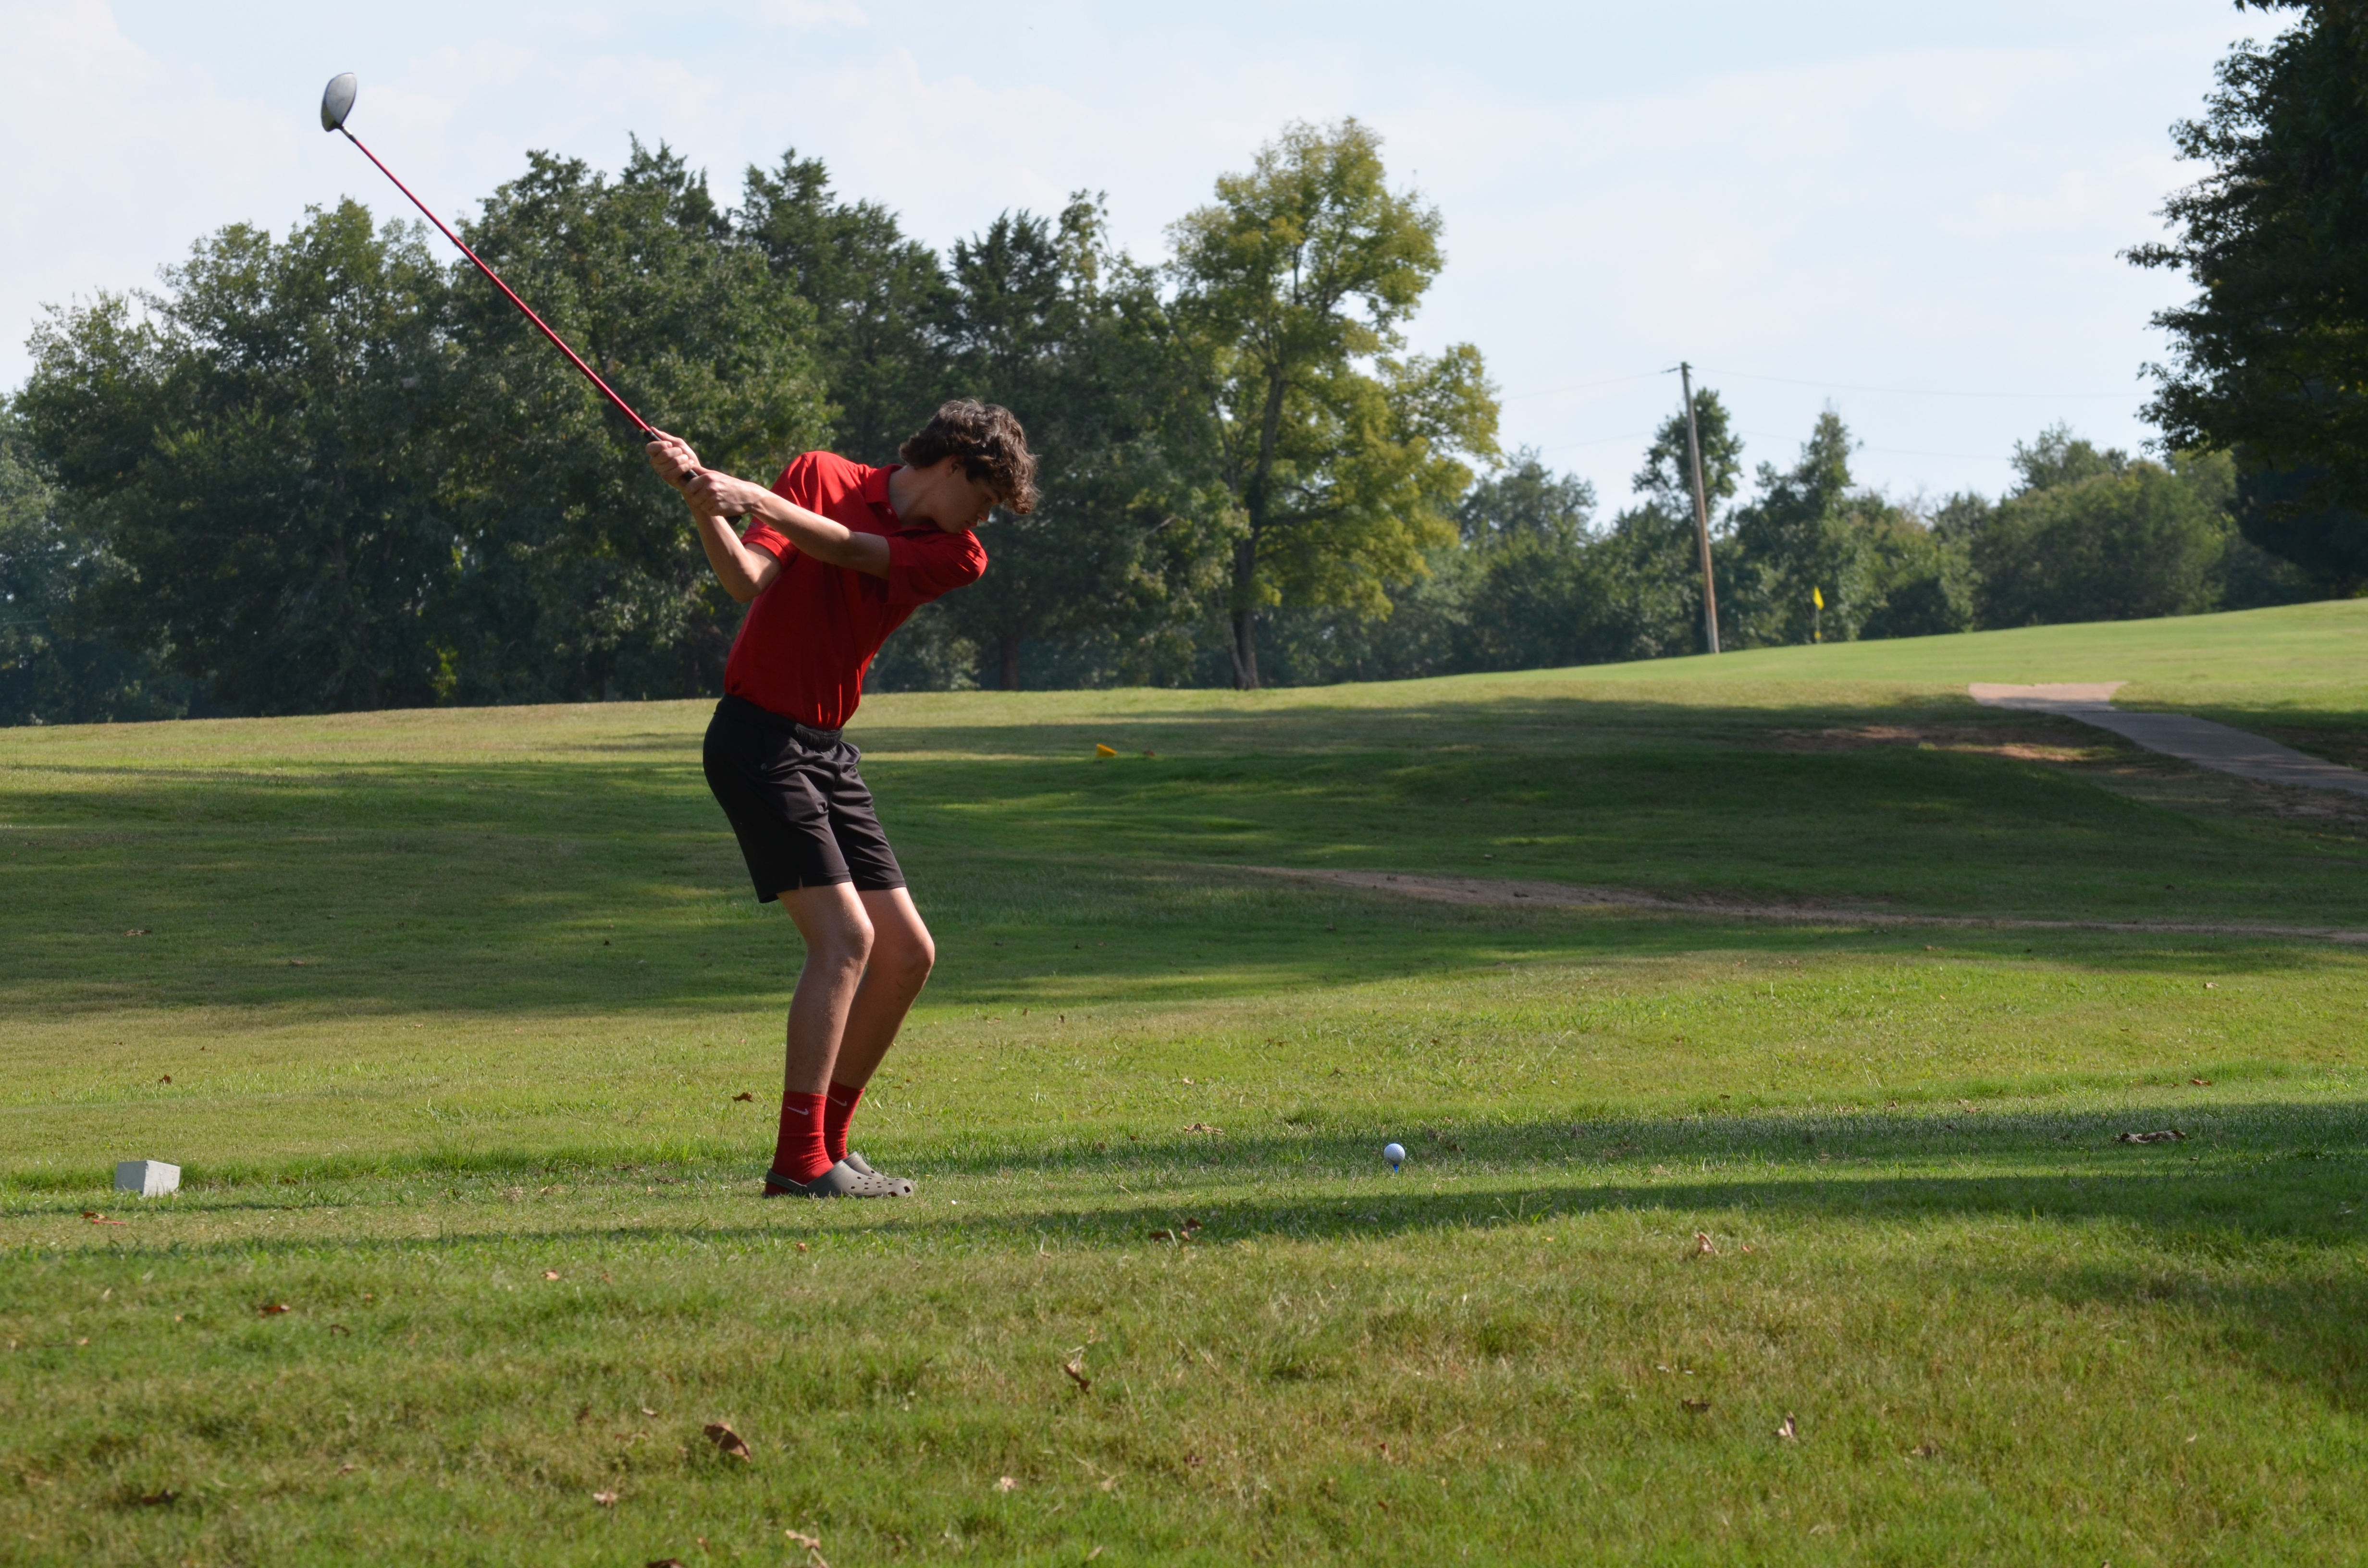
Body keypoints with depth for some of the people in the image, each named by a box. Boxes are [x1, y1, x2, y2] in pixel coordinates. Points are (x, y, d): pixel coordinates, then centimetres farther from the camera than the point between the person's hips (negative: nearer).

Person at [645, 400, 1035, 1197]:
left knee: (907, 953, 6)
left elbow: (850, 550, -12)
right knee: (845, 935, -17)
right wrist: (705, 506, -28)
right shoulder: (821, 476, -2)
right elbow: (751, 580, -12)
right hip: (757, 736, -7)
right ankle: (799, 1162, -16)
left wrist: (756, 498, -26)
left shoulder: (953, 557, 6)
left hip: (828, 752, 7)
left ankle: (828, 1141, 16)